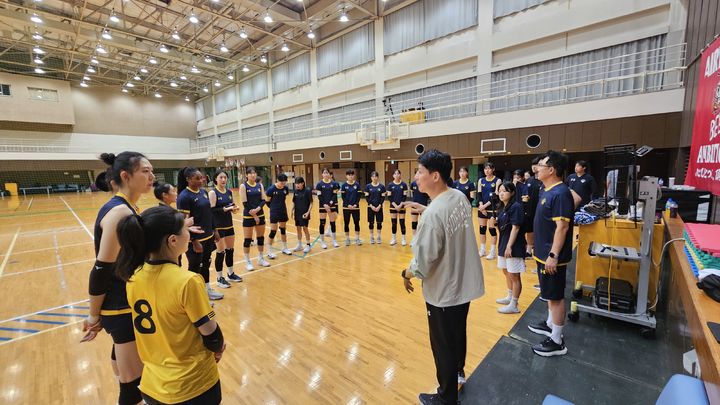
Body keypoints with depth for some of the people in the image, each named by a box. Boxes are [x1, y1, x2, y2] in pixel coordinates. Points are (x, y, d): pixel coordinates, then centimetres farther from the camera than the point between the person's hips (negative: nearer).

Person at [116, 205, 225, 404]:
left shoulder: (133, 277, -8)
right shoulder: (188, 281, -28)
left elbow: (153, 327, 5)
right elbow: (211, 336, -17)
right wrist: (218, 348, 4)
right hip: (193, 386, -5)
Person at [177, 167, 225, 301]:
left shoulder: (204, 191, 5)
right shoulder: (184, 196, -17)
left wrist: (214, 231, 13)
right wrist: (194, 242, -19)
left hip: (208, 237, 7)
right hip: (195, 240, -7)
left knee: (206, 264, 20)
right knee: (194, 268, 8)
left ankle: (207, 290, 36)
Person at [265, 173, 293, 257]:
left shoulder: (286, 188, -4)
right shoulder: (271, 189, -17)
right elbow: (267, 201, -6)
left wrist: (281, 207, 10)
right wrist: (274, 208, 5)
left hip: (283, 212, 5)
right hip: (274, 213, -5)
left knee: (283, 230, 15)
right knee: (273, 232, -3)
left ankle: (285, 248, 29)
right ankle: (269, 252, 10)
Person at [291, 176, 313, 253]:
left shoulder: (307, 191, -11)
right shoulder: (295, 191, 4)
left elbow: (311, 203, -10)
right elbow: (294, 202, 12)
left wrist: (308, 212, -18)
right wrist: (292, 210, 1)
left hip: (304, 213, -5)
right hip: (297, 213, 5)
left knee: (305, 228, 0)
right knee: (298, 228, 13)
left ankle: (308, 245, 15)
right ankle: (299, 245, 26)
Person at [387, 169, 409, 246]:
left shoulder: (404, 184, 0)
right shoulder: (390, 185, 1)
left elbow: (405, 196, -3)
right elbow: (389, 197, -2)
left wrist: (400, 205, -14)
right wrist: (395, 205, -12)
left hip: (401, 207, -1)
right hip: (393, 207, 1)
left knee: (402, 222, 1)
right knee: (394, 223, 5)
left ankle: (404, 239, 12)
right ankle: (394, 239, 17)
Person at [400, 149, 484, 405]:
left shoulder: (433, 214, -30)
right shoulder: (460, 197, -4)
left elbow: (423, 260, -26)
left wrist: (407, 274, -7)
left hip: (444, 291, -8)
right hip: (464, 283, 9)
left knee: (443, 344, 13)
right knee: (458, 332, 30)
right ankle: (458, 371, 55)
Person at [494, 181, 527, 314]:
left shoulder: (516, 206, -16)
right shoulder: (502, 207, 10)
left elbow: (515, 228, -20)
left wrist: (509, 246, -21)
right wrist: (494, 223, 1)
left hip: (514, 245, -9)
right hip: (503, 242, 9)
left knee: (514, 276, 1)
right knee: (506, 272, 21)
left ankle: (514, 305, 12)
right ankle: (510, 297, 38)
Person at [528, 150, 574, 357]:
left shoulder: (560, 193, -21)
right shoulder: (546, 190, 8)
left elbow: (562, 227, -24)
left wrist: (553, 256, -25)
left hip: (552, 256, -9)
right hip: (543, 253, 10)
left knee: (556, 296, 3)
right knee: (550, 294, 23)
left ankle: (557, 342, 16)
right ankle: (550, 324, 40)